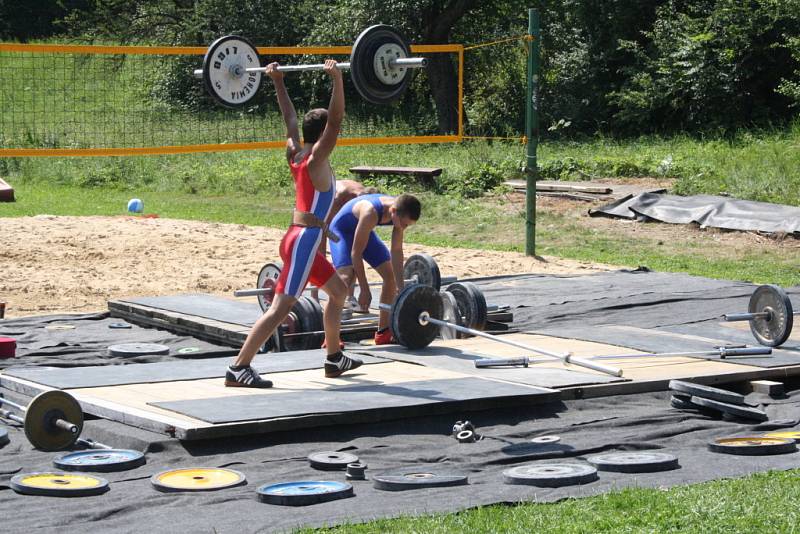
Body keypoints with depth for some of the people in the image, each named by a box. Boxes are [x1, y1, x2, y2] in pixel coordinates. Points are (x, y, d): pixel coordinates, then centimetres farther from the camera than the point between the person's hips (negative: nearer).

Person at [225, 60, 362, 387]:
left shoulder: (295, 154, 8)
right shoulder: (317, 159, -12)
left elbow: (290, 117, 19)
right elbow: (336, 119, -23)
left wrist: (277, 81, 25)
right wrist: (337, 80, -27)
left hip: (299, 239, 10)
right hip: (304, 241, -10)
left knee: (339, 291, 24)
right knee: (281, 307, -13)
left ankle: (334, 359, 31)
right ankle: (238, 369, -17)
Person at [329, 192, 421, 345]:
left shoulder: (400, 212, -20)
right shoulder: (370, 213, -41)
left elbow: (397, 251, -11)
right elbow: (356, 253, -34)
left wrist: (400, 288, -13)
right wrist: (364, 290, -31)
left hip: (363, 231, 8)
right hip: (342, 229, -7)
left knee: (390, 274, 1)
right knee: (346, 277, -27)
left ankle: (383, 333, 11)